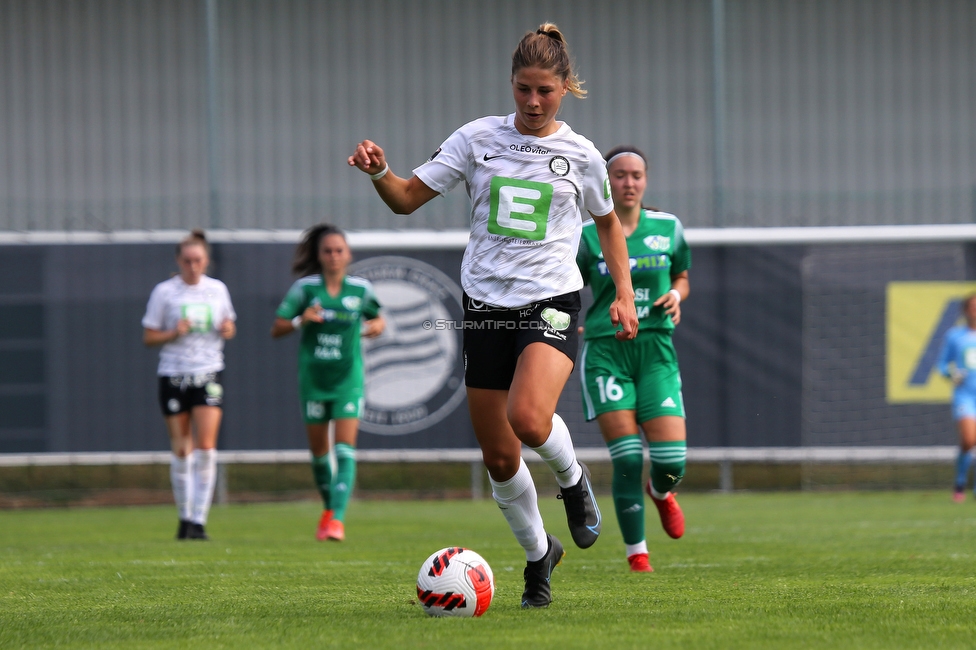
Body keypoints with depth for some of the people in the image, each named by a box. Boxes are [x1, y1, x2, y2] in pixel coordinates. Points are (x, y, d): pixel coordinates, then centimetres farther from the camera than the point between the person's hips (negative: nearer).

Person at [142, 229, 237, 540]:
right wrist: (174, 334, -16)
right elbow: (148, 337, 2)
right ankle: (184, 517, 17)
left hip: (208, 374, 1)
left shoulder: (217, 289, 6)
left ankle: (199, 520, -11)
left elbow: (228, 325, 19)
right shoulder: (164, 292, -1)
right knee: (181, 451, 2)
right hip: (173, 375, -1)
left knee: (206, 448, -12)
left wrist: (228, 330, -4)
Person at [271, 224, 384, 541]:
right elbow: (276, 329, -2)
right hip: (314, 378, 1)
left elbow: (377, 318, 20)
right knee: (318, 450, 10)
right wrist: (301, 320, -21)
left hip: (348, 379, -1)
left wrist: (374, 326, -3)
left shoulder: (361, 289, 1)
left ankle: (338, 518, -19)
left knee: (345, 449, -14)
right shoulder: (305, 287, -2)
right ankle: (329, 507, 33)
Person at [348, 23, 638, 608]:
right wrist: (379, 172, -19)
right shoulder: (478, 138, 3)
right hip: (486, 304, 2)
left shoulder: (582, 155, 3)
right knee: (499, 458, 4)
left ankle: (572, 477, 3)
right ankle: (539, 555, 27)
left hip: (551, 302, -2)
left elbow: (608, 223, 19)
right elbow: (407, 198, 3)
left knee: (528, 417, -30)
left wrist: (624, 294, 9)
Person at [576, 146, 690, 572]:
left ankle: (661, 493, 30)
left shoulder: (668, 228, 6)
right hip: (606, 350, -2)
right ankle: (637, 558, 4)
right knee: (627, 460, -10)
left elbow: (682, 278, 20)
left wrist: (675, 295, -2)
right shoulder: (588, 236, 0)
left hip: (656, 349, 2)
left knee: (671, 459, -9)